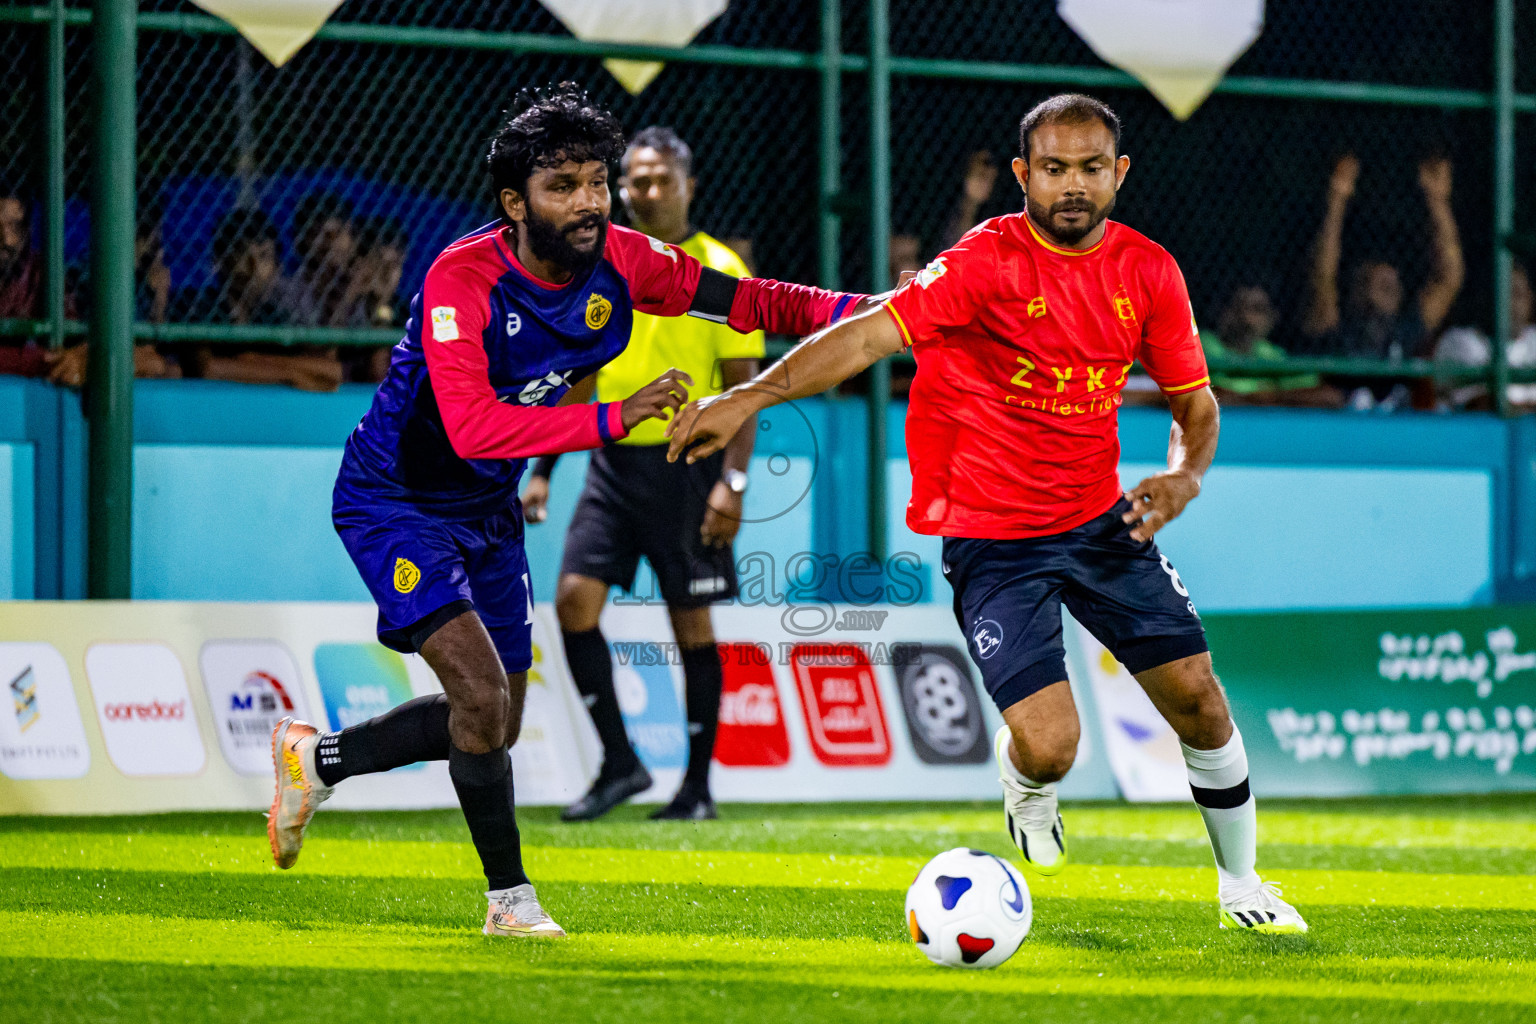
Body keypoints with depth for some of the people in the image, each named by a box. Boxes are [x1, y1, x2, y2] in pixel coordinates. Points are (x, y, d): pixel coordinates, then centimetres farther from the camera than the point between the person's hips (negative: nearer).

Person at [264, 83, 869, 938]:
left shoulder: (618, 261, -11)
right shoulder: (462, 280, -30)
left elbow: (740, 300, -4)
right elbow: (473, 426, -41)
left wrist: (846, 310, -22)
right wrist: (613, 418, -47)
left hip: (488, 511, 7)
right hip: (395, 501, -7)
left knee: (493, 725, 14)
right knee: (482, 692, -21)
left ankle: (316, 758, 35)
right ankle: (510, 895, -4)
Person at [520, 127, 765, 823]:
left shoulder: (719, 271, -4)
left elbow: (744, 386, -6)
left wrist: (732, 482, -15)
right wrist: (542, 471, 14)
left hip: (685, 461, -4)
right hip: (613, 458, 4)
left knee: (691, 622, 1)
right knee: (575, 596, -9)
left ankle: (698, 786, 10)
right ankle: (620, 764, 0)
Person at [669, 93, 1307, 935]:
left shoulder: (1148, 272, 0)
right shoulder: (987, 261, -16)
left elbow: (1194, 403, 11)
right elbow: (873, 333, -27)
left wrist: (1184, 476, -12)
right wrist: (750, 396, -40)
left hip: (1101, 518, 5)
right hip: (992, 539, -5)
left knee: (1197, 694, 2)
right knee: (1048, 747, -16)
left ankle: (1239, 882, 26)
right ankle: (1025, 788, 24)